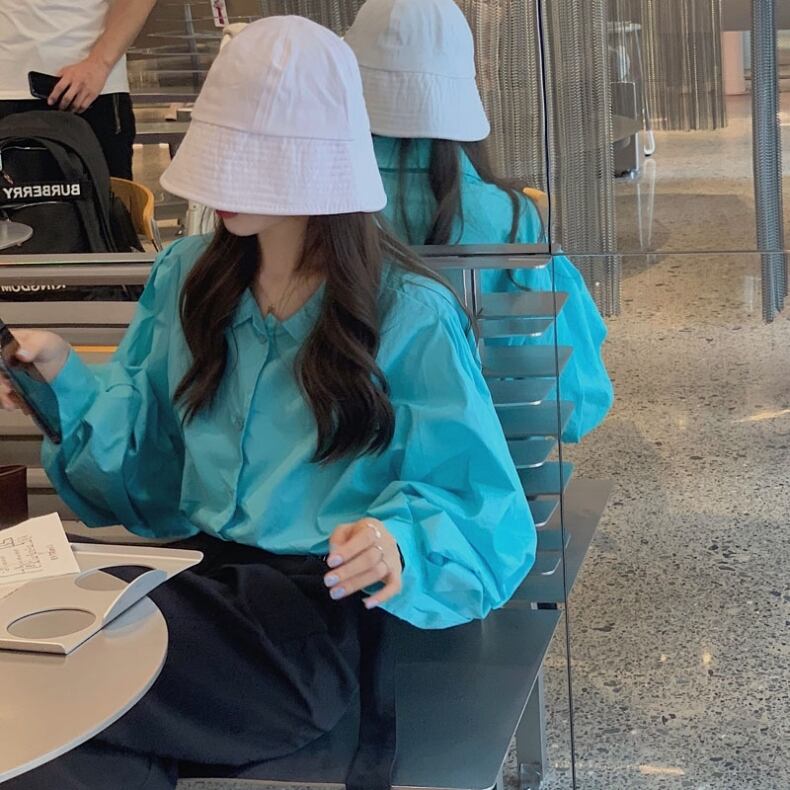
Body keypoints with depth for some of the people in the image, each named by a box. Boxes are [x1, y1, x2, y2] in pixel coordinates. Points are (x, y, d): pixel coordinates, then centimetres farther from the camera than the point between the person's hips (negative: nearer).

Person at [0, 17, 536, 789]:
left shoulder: (409, 316, -7)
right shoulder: (188, 276, 9)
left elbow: (483, 512, -7)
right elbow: (148, 449, 13)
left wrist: (401, 541, -28)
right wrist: (68, 382, -6)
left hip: (323, 603, -5)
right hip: (195, 569, 5)